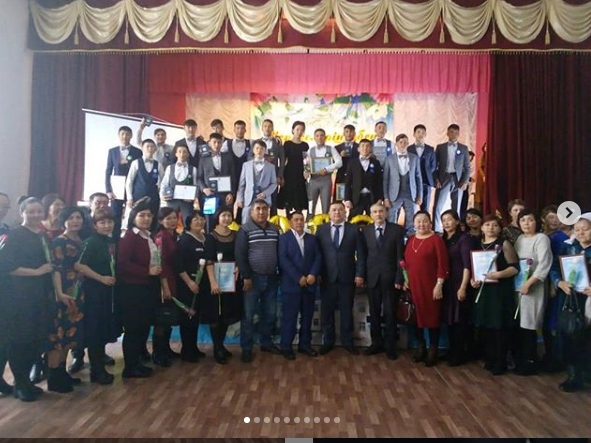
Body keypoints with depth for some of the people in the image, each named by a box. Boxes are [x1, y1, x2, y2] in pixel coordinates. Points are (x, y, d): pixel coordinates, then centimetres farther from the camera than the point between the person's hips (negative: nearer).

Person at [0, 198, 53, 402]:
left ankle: (25, 381, 27)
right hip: (17, 297, -7)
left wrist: (51, 291, 13)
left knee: (37, 341, 10)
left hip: (40, 297, 7)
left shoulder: (44, 236, 13)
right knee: (18, 342, 2)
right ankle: (21, 385, 17)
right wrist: (37, 272, -14)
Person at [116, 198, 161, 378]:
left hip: (148, 289, 8)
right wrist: (147, 271, -21)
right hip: (132, 289, -8)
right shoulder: (129, 236, -13)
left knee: (144, 327, 14)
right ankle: (130, 368, 14)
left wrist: (157, 271, 7)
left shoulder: (150, 237, 12)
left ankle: (136, 362, 27)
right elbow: (122, 263, -21)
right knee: (133, 329, 1)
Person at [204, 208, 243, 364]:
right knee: (216, 314, 1)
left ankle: (221, 345, 24)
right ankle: (217, 349, 11)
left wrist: (238, 269, -8)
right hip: (216, 279, -4)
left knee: (227, 314, 11)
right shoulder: (211, 236, -7)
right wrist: (212, 282, -22)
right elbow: (209, 261, -13)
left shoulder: (235, 235, 6)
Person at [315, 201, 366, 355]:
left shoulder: (354, 229, 4)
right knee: (327, 310, 6)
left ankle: (347, 341, 19)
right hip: (327, 277, 1)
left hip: (347, 277, 0)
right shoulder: (321, 229, 6)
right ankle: (327, 341, 18)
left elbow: (360, 254, 2)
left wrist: (360, 274, -5)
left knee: (347, 310, 7)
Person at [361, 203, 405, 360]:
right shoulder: (366, 230, 5)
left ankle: (390, 346, 16)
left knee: (390, 313, 5)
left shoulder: (397, 229, -2)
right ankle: (376, 343, 22)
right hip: (373, 277, 2)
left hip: (390, 278, -2)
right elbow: (364, 255, 5)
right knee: (374, 312, 9)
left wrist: (399, 278, -10)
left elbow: (400, 256, -4)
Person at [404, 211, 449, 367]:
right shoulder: (410, 240, 9)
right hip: (413, 285, 5)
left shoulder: (436, 240, -8)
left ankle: (433, 350, 16)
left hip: (430, 285, -5)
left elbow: (442, 264, -11)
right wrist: (405, 280, 9)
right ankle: (420, 346, 27)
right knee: (417, 315, 12)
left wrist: (439, 285, -15)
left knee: (432, 316, 5)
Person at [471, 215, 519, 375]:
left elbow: (515, 267, -9)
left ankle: (500, 363, 10)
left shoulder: (504, 244, -4)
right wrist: (472, 280, 0)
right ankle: (490, 359, 23)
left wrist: (499, 274, -23)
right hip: (483, 290, 5)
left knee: (500, 327, -1)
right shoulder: (478, 245, 12)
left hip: (500, 291, -5)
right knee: (487, 326, 10)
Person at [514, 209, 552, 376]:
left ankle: (530, 362, 9)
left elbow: (544, 265, -16)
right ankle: (520, 359, 18)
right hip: (517, 285, 6)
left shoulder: (541, 238, -7)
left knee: (528, 325, -3)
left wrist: (528, 283, -20)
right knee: (518, 324, 8)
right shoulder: (519, 239, 13)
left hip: (533, 287, -6)